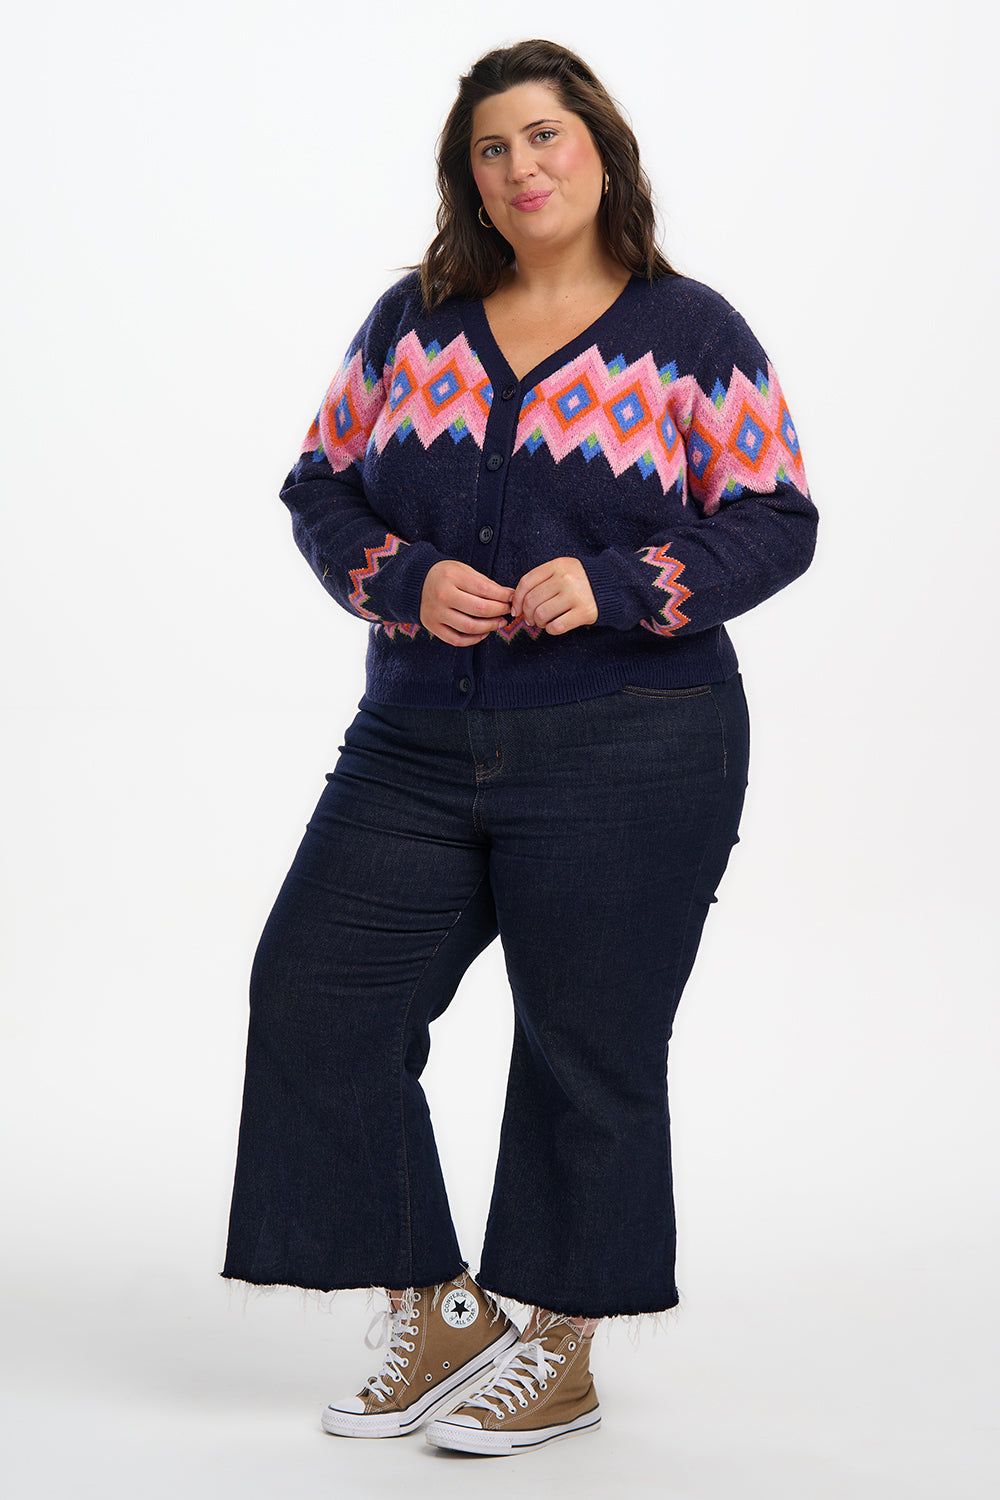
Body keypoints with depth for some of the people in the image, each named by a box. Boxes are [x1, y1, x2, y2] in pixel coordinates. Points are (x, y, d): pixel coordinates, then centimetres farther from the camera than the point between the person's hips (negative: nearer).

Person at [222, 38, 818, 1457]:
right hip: (416, 751, 4)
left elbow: (776, 523, -3)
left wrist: (615, 585, -17)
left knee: (586, 1051, 2)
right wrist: (409, 582, -9)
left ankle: (560, 1353, 20)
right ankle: (438, 1315, 15)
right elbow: (321, 488, 11)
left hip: (628, 762, -4)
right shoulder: (413, 321, 9)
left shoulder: (693, 334, 0)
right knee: (316, 1005, 0)